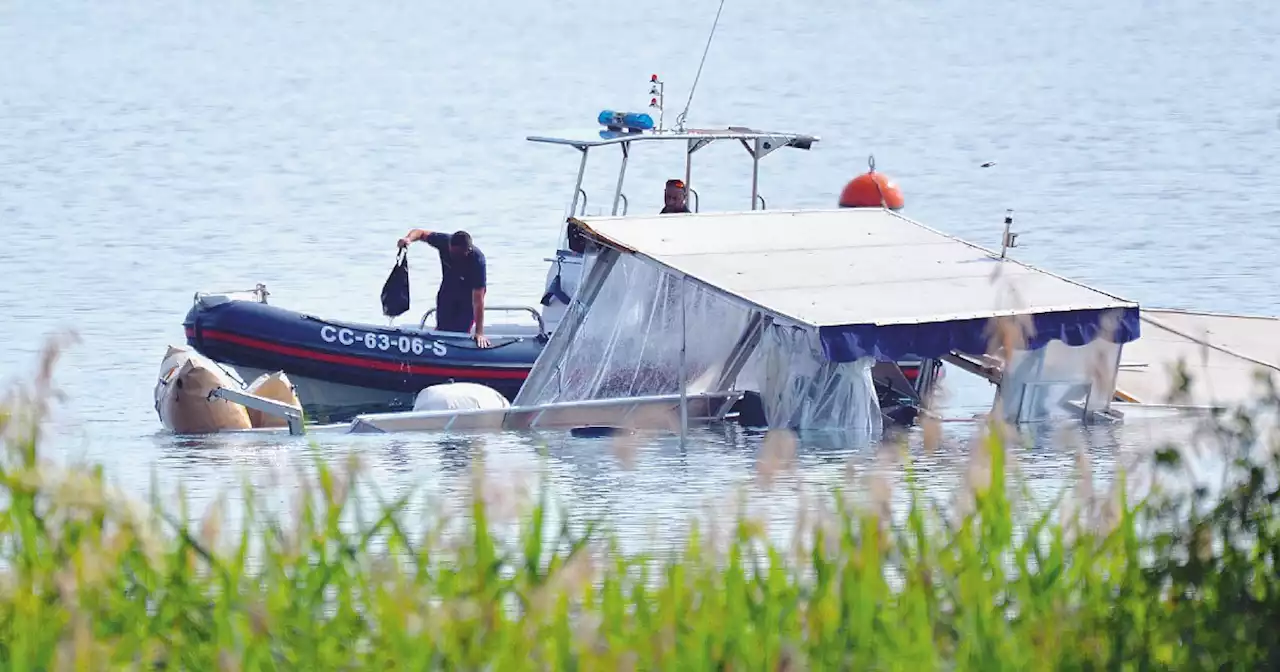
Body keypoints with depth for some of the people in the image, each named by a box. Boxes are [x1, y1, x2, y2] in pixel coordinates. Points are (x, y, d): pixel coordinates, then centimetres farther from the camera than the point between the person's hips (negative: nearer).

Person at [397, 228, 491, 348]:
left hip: (468, 295, -4)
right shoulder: (444, 241, -30)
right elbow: (420, 233, -10)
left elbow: (478, 299, -40)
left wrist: (479, 332, -43)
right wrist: (409, 239, -35)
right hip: (448, 288, 4)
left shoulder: (477, 260, -39)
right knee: (442, 329, 1)